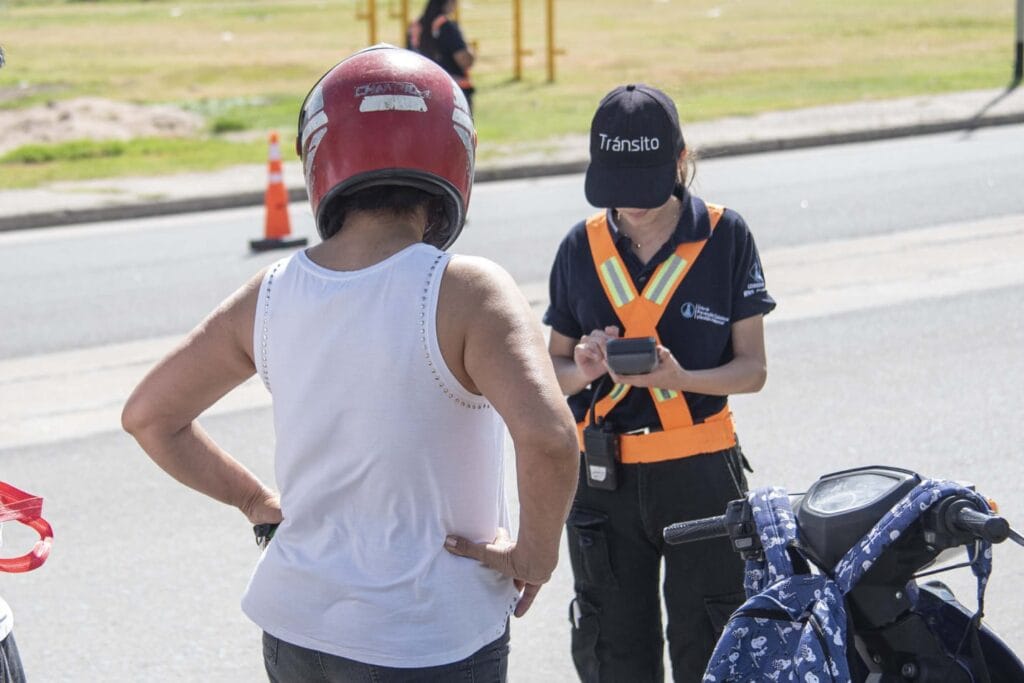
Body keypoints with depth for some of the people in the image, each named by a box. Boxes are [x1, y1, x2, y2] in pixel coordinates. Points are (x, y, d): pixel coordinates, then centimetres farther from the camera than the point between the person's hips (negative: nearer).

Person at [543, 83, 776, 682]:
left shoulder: (725, 237, -3)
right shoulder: (583, 247, 4)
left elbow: (752, 368, -3)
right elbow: (552, 372, 9)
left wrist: (679, 377, -22)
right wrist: (583, 369, -15)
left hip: (701, 474, -2)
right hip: (603, 477, 2)